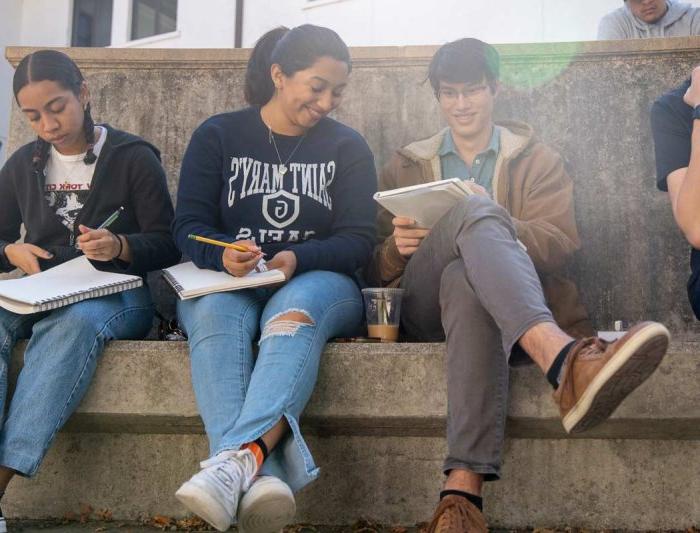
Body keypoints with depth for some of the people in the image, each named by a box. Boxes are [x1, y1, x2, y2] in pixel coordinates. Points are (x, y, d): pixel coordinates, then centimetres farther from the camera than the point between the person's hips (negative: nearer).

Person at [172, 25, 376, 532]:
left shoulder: (348, 147, 11)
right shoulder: (218, 135, 10)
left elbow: (358, 240, 1)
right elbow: (189, 224, 1)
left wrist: (296, 258, -19)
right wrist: (223, 255, -23)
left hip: (316, 281, 0)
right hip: (226, 281, 0)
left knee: (292, 315, -37)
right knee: (215, 313, -36)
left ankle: (240, 456, -57)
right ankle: (262, 474, -55)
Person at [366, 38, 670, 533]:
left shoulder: (539, 160, 22)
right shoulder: (405, 166, 27)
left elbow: (559, 244, 2)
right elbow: (378, 268, 17)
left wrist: (490, 224, -17)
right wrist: (397, 247, -8)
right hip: (424, 306, 0)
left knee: (466, 279, -41)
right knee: (473, 208, -34)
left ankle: (463, 489, -56)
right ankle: (566, 359, -62)